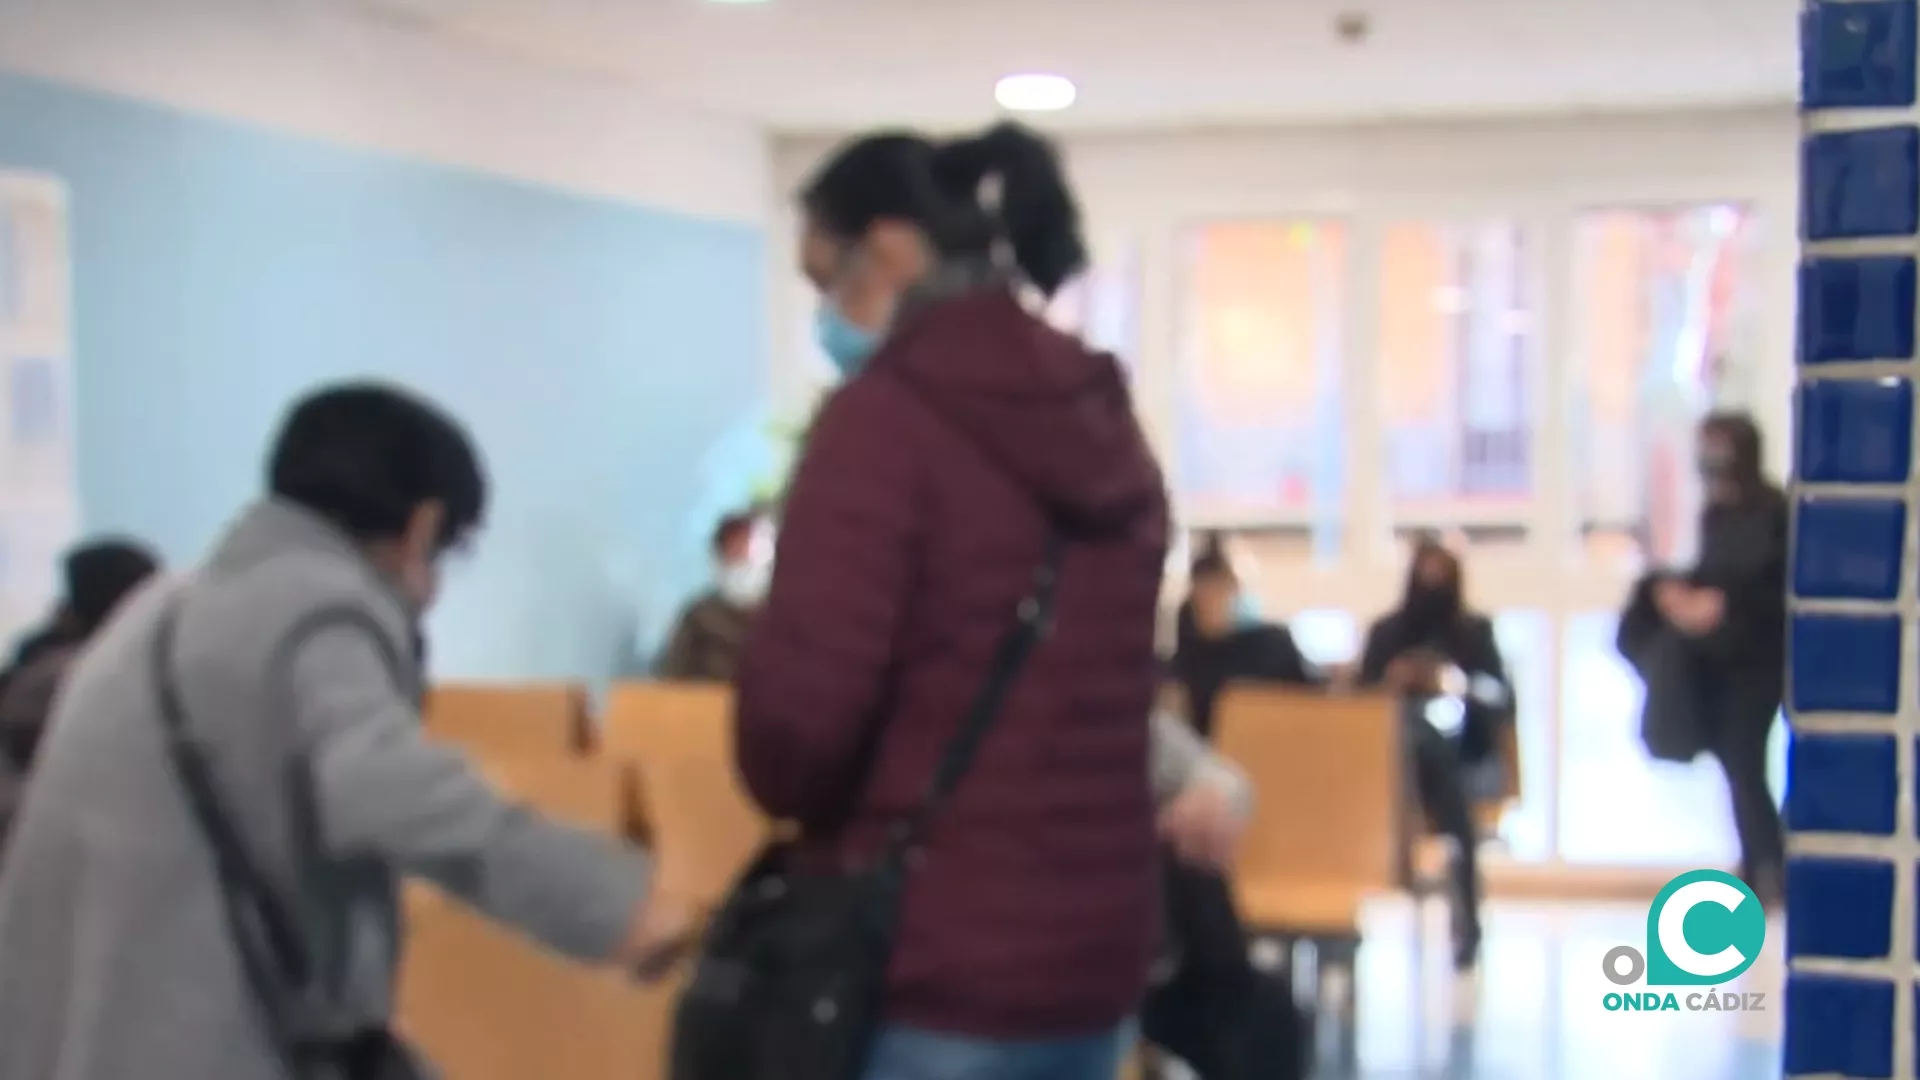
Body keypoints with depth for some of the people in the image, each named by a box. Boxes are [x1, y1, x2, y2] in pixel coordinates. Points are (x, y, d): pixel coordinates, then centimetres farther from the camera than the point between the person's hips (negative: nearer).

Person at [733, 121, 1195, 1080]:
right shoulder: (1103, 421, 13)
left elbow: (802, 704, -18)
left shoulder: (883, 416, -12)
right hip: (1097, 938, 8)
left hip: (934, 959, -8)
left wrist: (800, 801, 2)